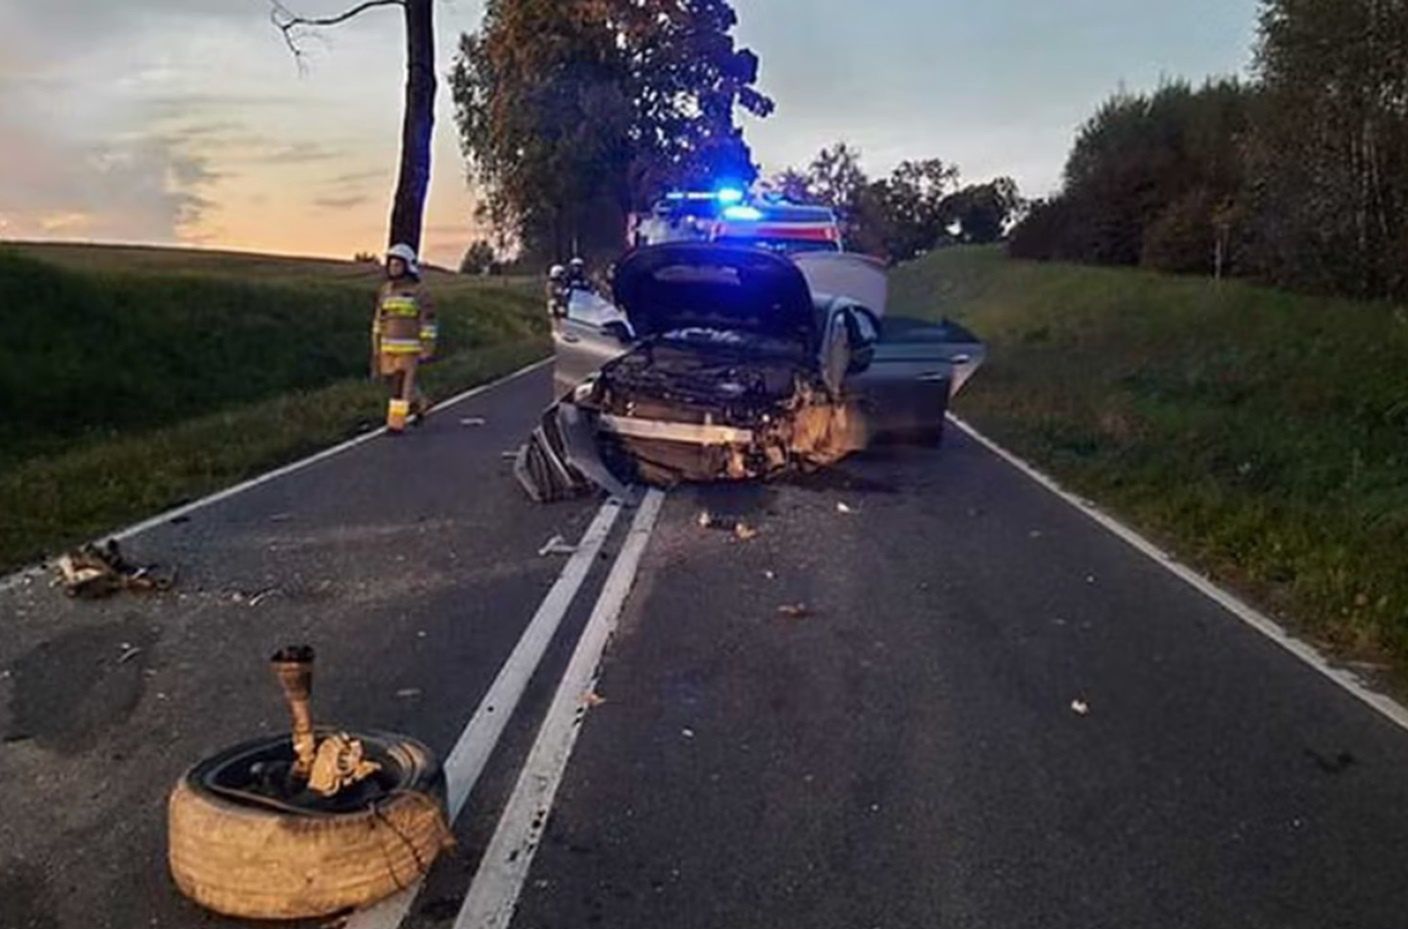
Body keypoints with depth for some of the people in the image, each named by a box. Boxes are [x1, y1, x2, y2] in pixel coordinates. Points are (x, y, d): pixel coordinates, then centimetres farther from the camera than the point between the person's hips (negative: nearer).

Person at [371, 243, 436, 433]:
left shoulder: (419, 292, -9)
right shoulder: (385, 291, 9)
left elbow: (428, 323, -10)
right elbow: (379, 320, 14)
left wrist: (428, 350, -15)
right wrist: (376, 348, 12)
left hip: (410, 347, -6)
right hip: (389, 346, 6)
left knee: (401, 385, -8)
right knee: (393, 382, 12)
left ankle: (396, 424, -2)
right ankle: (420, 404, 35)